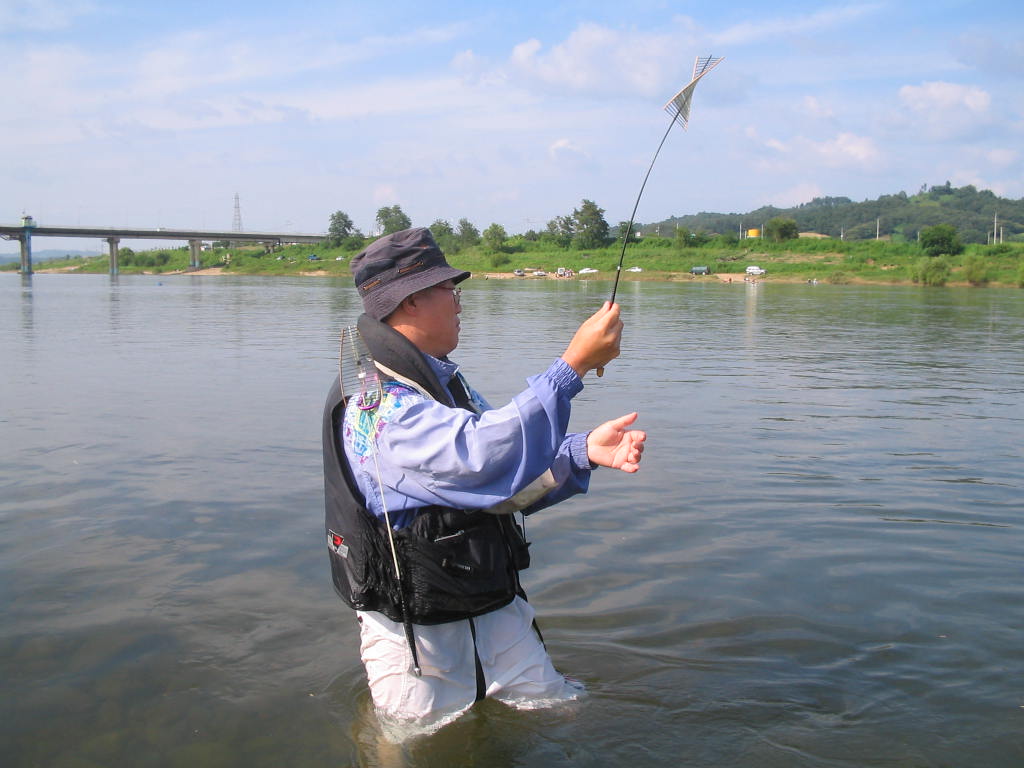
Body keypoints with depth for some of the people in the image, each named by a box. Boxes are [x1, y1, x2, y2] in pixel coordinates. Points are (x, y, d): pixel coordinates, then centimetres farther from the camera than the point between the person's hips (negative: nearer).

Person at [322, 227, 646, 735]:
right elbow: (481, 459, -37)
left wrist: (584, 452, -8)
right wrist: (574, 364, -36)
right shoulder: (372, 402, -21)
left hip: (499, 615, 8)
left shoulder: (444, 382, 11)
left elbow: (514, 483, 10)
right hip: (420, 637, -8)